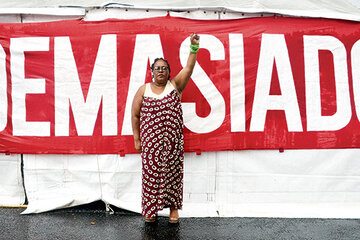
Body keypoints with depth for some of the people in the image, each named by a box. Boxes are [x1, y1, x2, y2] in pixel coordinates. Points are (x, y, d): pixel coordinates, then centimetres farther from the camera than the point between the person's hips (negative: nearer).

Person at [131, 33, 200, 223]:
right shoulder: (143, 90, 6)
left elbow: (189, 68, -6)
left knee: (172, 172, 5)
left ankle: (173, 207, 19)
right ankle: (151, 209, 17)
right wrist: (136, 138, 3)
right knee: (151, 173, 3)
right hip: (150, 141, 0)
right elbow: (135, 115, 6)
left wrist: (193, 47, -16)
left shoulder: (175, 85, 6)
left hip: (173, 140, 0)